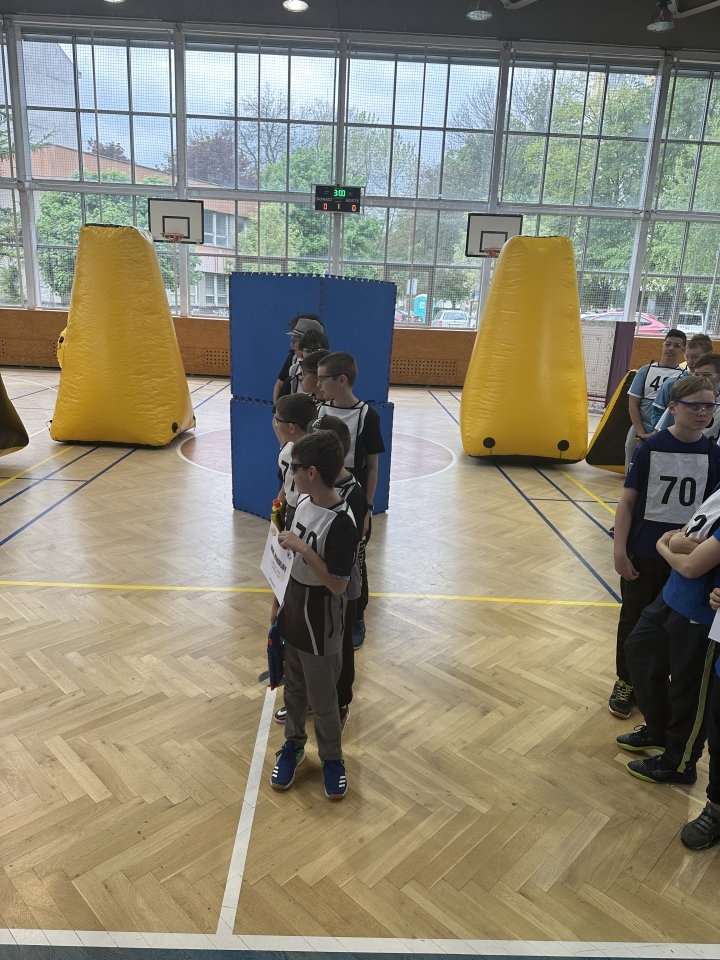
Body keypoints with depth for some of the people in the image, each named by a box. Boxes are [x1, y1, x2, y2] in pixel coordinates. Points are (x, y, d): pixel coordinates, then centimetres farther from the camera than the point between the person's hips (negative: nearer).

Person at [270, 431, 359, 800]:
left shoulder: (341, 522, -28)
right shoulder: (303, 501, -3)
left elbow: (337, 584, -25)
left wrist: (303, 548, -30)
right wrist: (280, 599, 14)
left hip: (319, 624, -7)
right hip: (293, 612, 7)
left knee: (322, 700, 12)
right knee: (294, 688, 24)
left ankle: (332, 758, 35)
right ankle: (293, 745, 45)